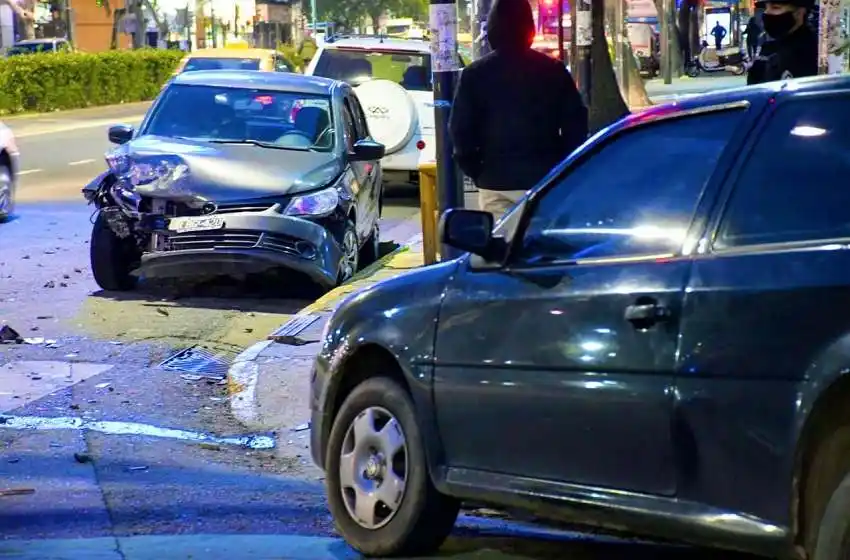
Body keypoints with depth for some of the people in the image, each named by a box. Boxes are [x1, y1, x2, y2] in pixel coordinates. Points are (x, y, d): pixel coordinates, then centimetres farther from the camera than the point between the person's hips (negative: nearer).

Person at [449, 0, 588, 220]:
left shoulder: (474, 74, 1)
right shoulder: (553, 70, 1)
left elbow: (460, 130, 0)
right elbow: (575, 125, 2)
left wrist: (476, 172, 10)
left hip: (495, 182, 0)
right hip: (544, 179, 0)